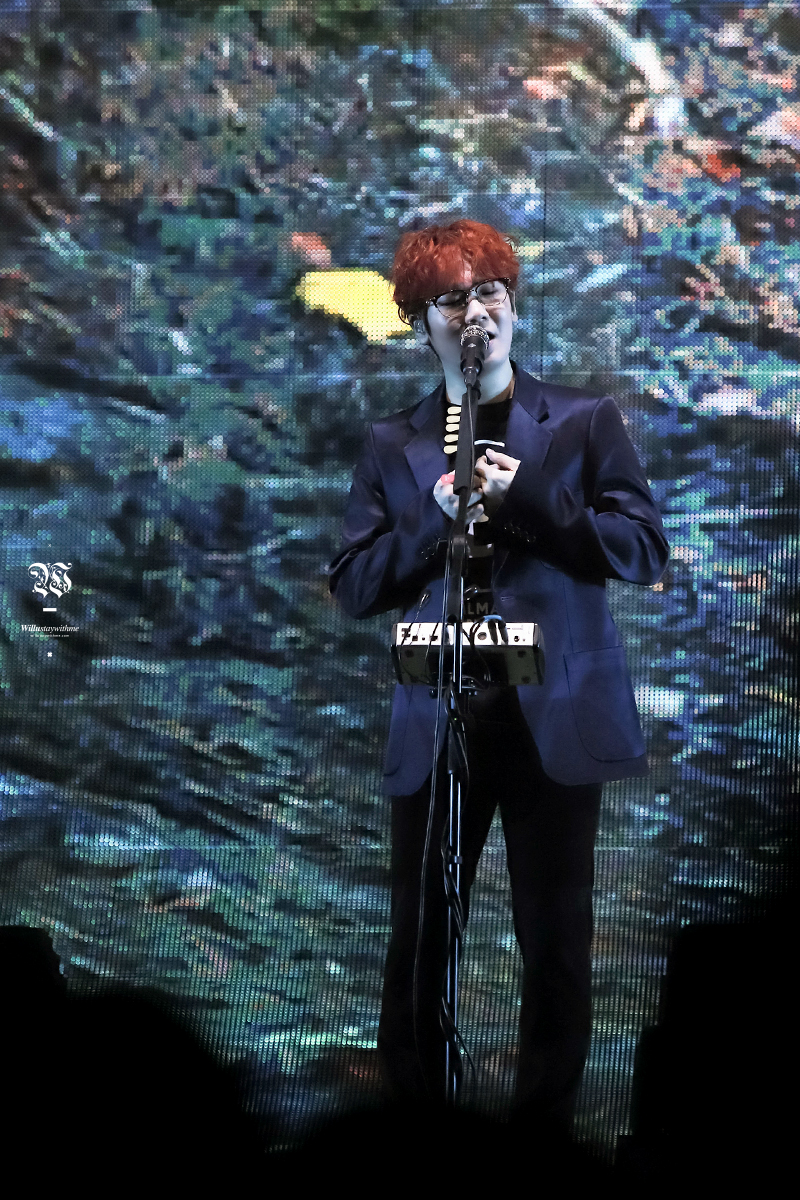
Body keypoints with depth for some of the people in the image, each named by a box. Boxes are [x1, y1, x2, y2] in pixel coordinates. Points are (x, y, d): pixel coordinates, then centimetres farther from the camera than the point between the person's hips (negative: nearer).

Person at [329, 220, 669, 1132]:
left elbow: (644, 549, -3)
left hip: (556, 717, -1)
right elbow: (352, 586, 3)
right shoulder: (392, 447, 10)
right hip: (436, 722, 1)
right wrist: (437, 517, -13)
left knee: (556, 947, 4)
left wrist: (527, 496, -14)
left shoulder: (585, 423, 6)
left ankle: (547, 1127, 17)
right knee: (420, 944, 5)